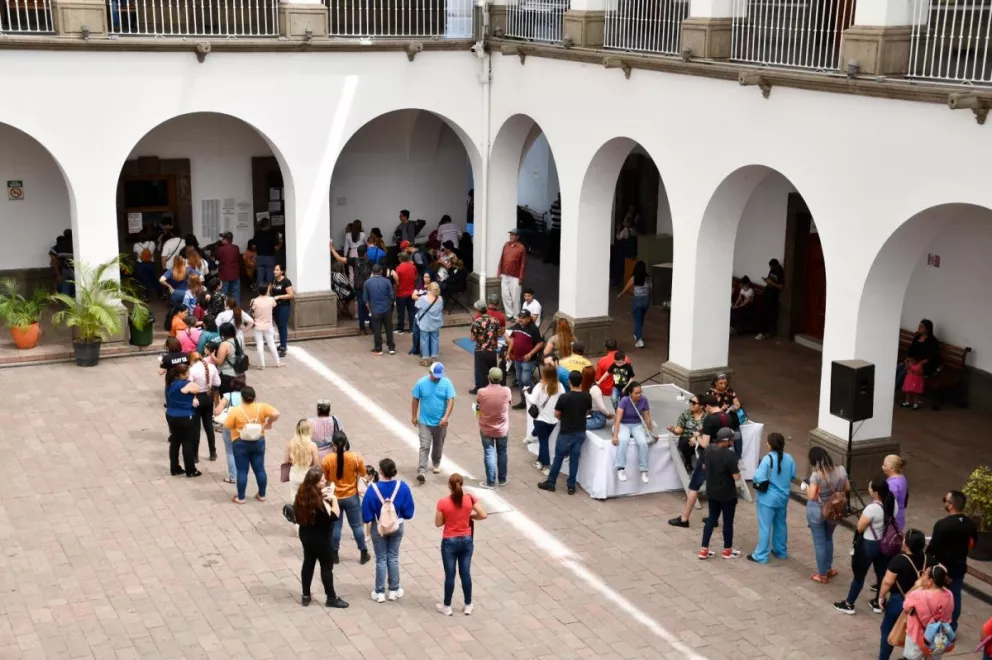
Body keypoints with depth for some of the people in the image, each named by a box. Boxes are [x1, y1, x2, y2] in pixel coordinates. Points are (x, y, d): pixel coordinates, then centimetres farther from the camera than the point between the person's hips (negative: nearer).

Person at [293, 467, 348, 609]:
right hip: (320, 537, -8)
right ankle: (331, 598, 20)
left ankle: (305, 596, 29)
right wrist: (333, 498, -20)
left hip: (306, 534, 8)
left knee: (308, 563, 20)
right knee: (327, 566, 8)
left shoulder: (302, 494, -5)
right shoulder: (317, 500, -30)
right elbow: (334, 516, -26)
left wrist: (325, 499, -6)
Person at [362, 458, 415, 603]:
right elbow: (408, 512, -7)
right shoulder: (402, 487, -16)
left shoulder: (373, 488, -23)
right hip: (397, 526, 2)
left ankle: (379, 592, 20)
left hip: (378, 527, -2)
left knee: (381, 559, 12)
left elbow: (366, 514, -14)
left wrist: (368, 520, 7)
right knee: (393, 558, 16)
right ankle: (394, 590, 24)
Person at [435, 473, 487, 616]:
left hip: (449, 542, -2)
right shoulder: (470, 499, -11)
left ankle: (447, 607, 22)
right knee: (465, 573, 14)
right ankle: (468, 606, 24)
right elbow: (483, 515, -8)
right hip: (466, 540, 3)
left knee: (450, 575, 9)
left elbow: (438, 523, -8)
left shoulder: (443, 502, -17)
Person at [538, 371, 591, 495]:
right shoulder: (587, 396, -7)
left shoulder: (564, 397, -18)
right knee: (574, 459, 10)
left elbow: (556, 414, -8)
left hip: (566, 432, -3)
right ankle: (571, 486, 13)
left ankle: (550, 483, 20)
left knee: (558, 458, 9)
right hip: (580, 432, 3)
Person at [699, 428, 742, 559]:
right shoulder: (730, 455, -27)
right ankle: (727, 550, 26)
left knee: (711, 519, 17)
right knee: (728, 521, 12)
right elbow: (736, 477, -23)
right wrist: (737, 466, -5)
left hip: (711, 492, 6)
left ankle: (704, 550, 19)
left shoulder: (709, 449, -5)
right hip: (727, 494, -6)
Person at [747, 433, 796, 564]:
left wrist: (757, 470, -7)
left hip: (768, 498, -6)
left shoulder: (768, 459, -23)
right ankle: (781, 551, 34)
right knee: (781, 524, 21)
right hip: (783, 497, 6)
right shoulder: (789, 458, -3)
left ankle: (761, 556, 7)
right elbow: (793, 476, 10)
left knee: (765, 527, 1)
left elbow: (759, 478, -27)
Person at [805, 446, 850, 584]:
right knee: (828, 539, 26)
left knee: (819, 542, 10)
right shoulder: (841, 470, -10)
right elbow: (847, 489, 3)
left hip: (817, 511, -5)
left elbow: (811, 496, -22)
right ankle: (828, 569, 37)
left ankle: (822, 575, 19)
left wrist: (807, 486, -4)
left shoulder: (816, 475, -24)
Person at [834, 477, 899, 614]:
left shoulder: (872, 508, -31)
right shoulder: (892, 503, -8)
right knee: (882, 573, 21)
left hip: (869, 545, -7)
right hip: (885, 544, 7)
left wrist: (862, 517, -4)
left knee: (859, 575, 9)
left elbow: (860, 528, -20)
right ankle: (879, 602, 35)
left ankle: (848, 604, 23)